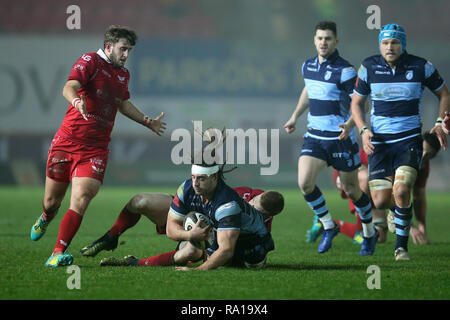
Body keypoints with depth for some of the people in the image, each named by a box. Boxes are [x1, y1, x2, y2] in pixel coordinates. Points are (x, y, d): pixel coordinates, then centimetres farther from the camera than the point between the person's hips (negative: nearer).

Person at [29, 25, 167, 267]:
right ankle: (45, 219, 46)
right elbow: (69, 88, -23)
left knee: (80, 201, -17)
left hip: (95, 148, 3)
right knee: (52, 200, 9)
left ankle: (58, 254, -14)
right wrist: (77, 100, -45)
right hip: (67, 141, -3)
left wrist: (148, 122, 38)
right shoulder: (90, 61, -6)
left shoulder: (123, 74, 15)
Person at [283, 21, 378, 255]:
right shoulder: (308, 66, 6)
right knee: (304, 183, -13)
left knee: (351, 190, 6)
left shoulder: (345, 71, -14)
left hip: (341, 138, -5)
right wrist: (295, 117, 24)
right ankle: (328, 227, 7)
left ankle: (370, 233, 29)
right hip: (314, 136, 5)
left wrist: (350, 124, -31)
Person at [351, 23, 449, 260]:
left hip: (409, 140, -2)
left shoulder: (421, 67, -4)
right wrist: (363, 130, -7)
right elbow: (356, 102, 9)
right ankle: (399, 207, 35)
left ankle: (401, 246, -4)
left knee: (401, 190, -23)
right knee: (380, 202, -4)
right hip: (379, 141, 2)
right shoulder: (369, 67, -2)